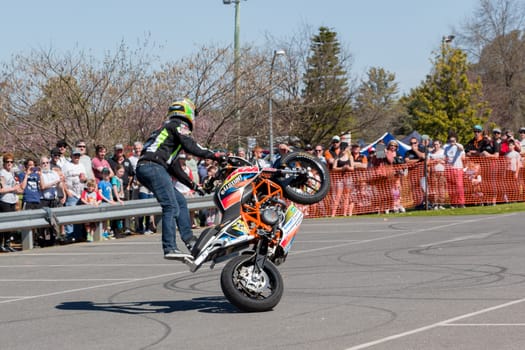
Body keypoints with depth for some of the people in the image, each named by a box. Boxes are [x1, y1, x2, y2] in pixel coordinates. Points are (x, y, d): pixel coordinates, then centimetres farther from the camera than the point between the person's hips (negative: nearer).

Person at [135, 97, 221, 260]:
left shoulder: (166, 126, 32)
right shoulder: (179, 125, 4)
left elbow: (172, 163, 35)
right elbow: (190, 147, -13)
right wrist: (214, 155, -12)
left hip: (143, 167, 10)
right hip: (153, 167, -10)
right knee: (171, 207, -16)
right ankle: (170, 248, -25)